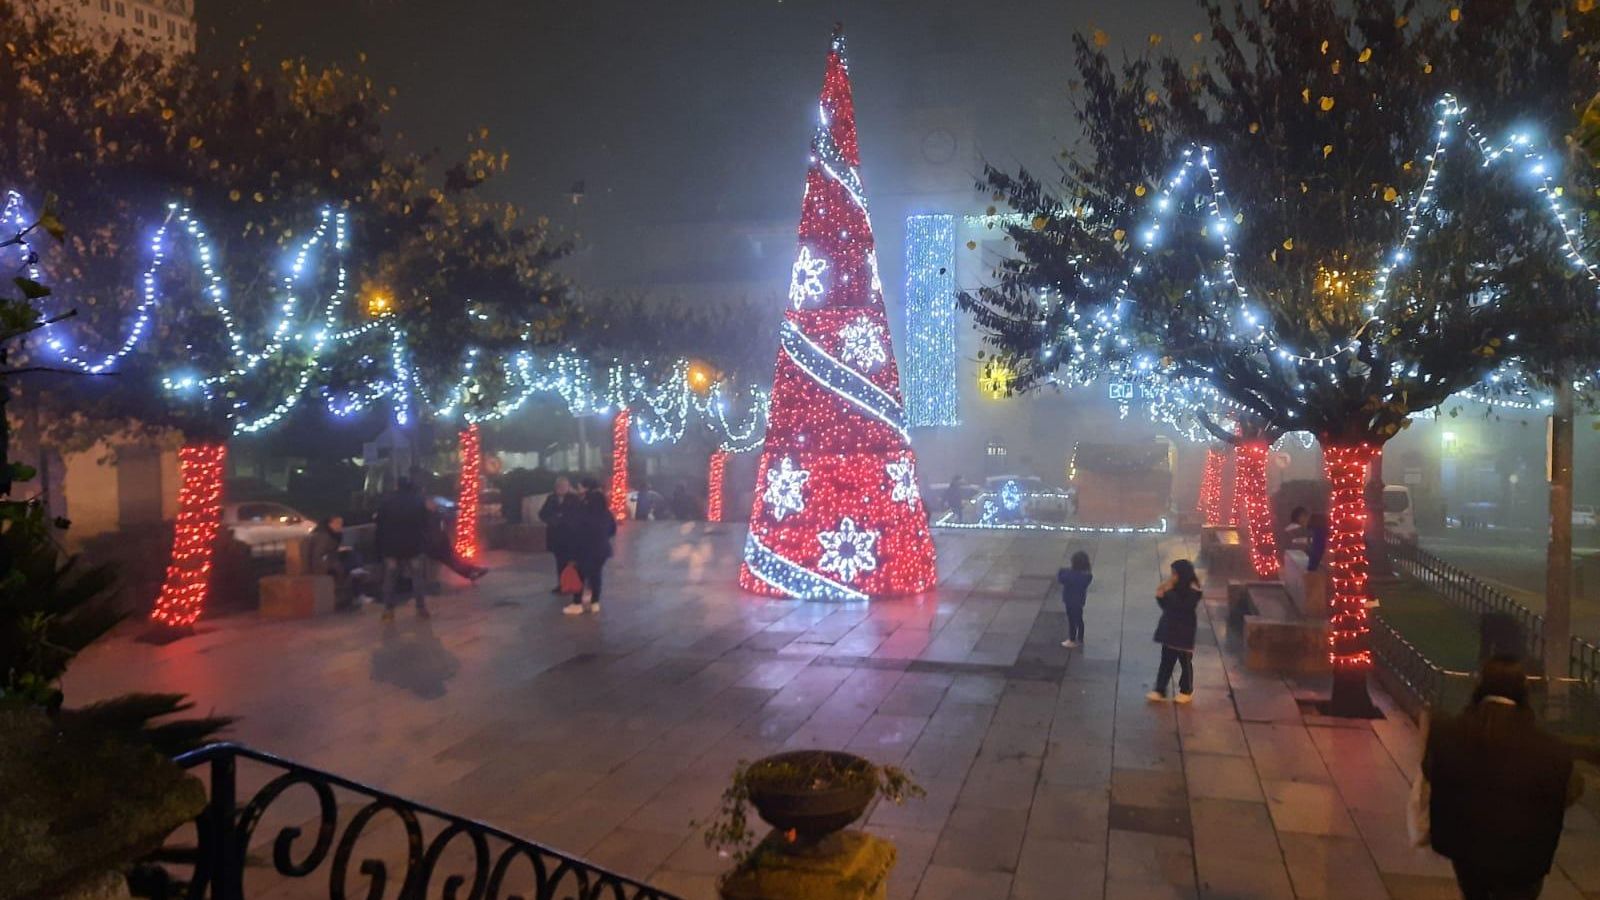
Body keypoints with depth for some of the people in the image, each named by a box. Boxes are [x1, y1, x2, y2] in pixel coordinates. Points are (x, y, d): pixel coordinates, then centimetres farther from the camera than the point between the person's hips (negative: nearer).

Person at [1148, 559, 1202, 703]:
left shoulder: (1192, 592, -17)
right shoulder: (1175, 588, 4)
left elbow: (1181, 607, -27)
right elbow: (1166, 606, 10)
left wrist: (1169, 593, -26)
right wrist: (1160, 595, -7)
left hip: (1184, 633, -7)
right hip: (1169, 630, 7)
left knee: (1185, 663, 9)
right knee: (1166, 662, 9)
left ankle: (1187, 691, 24)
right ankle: (1160, 691, 13)